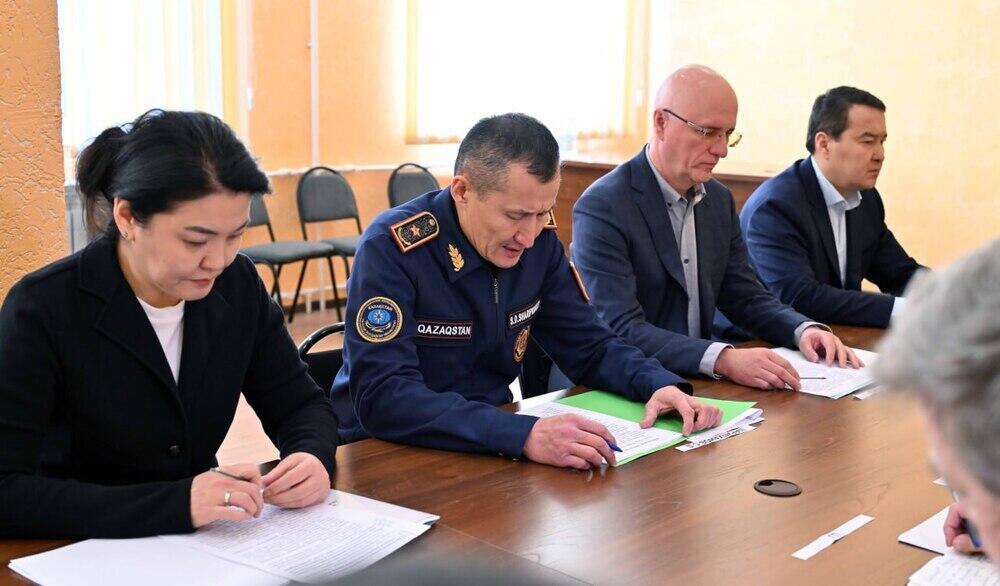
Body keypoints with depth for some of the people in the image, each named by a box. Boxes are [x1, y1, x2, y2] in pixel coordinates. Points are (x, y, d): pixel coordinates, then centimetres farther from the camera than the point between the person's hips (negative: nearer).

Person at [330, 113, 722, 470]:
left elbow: (590, 346, 6)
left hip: (491, 446, 6)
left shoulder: (538, 241, -3)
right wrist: (523, 435, -39)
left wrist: (660, 384, -13)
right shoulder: (393, 247, -20)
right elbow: (382, 398, -29)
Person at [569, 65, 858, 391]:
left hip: (696, 384, 7)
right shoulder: (602, 207, -16)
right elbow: (620, 329, -23)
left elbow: (744, 296, 14)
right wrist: (724, 360, -34)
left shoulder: (719, 199, 8)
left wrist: (804, 330, -6)